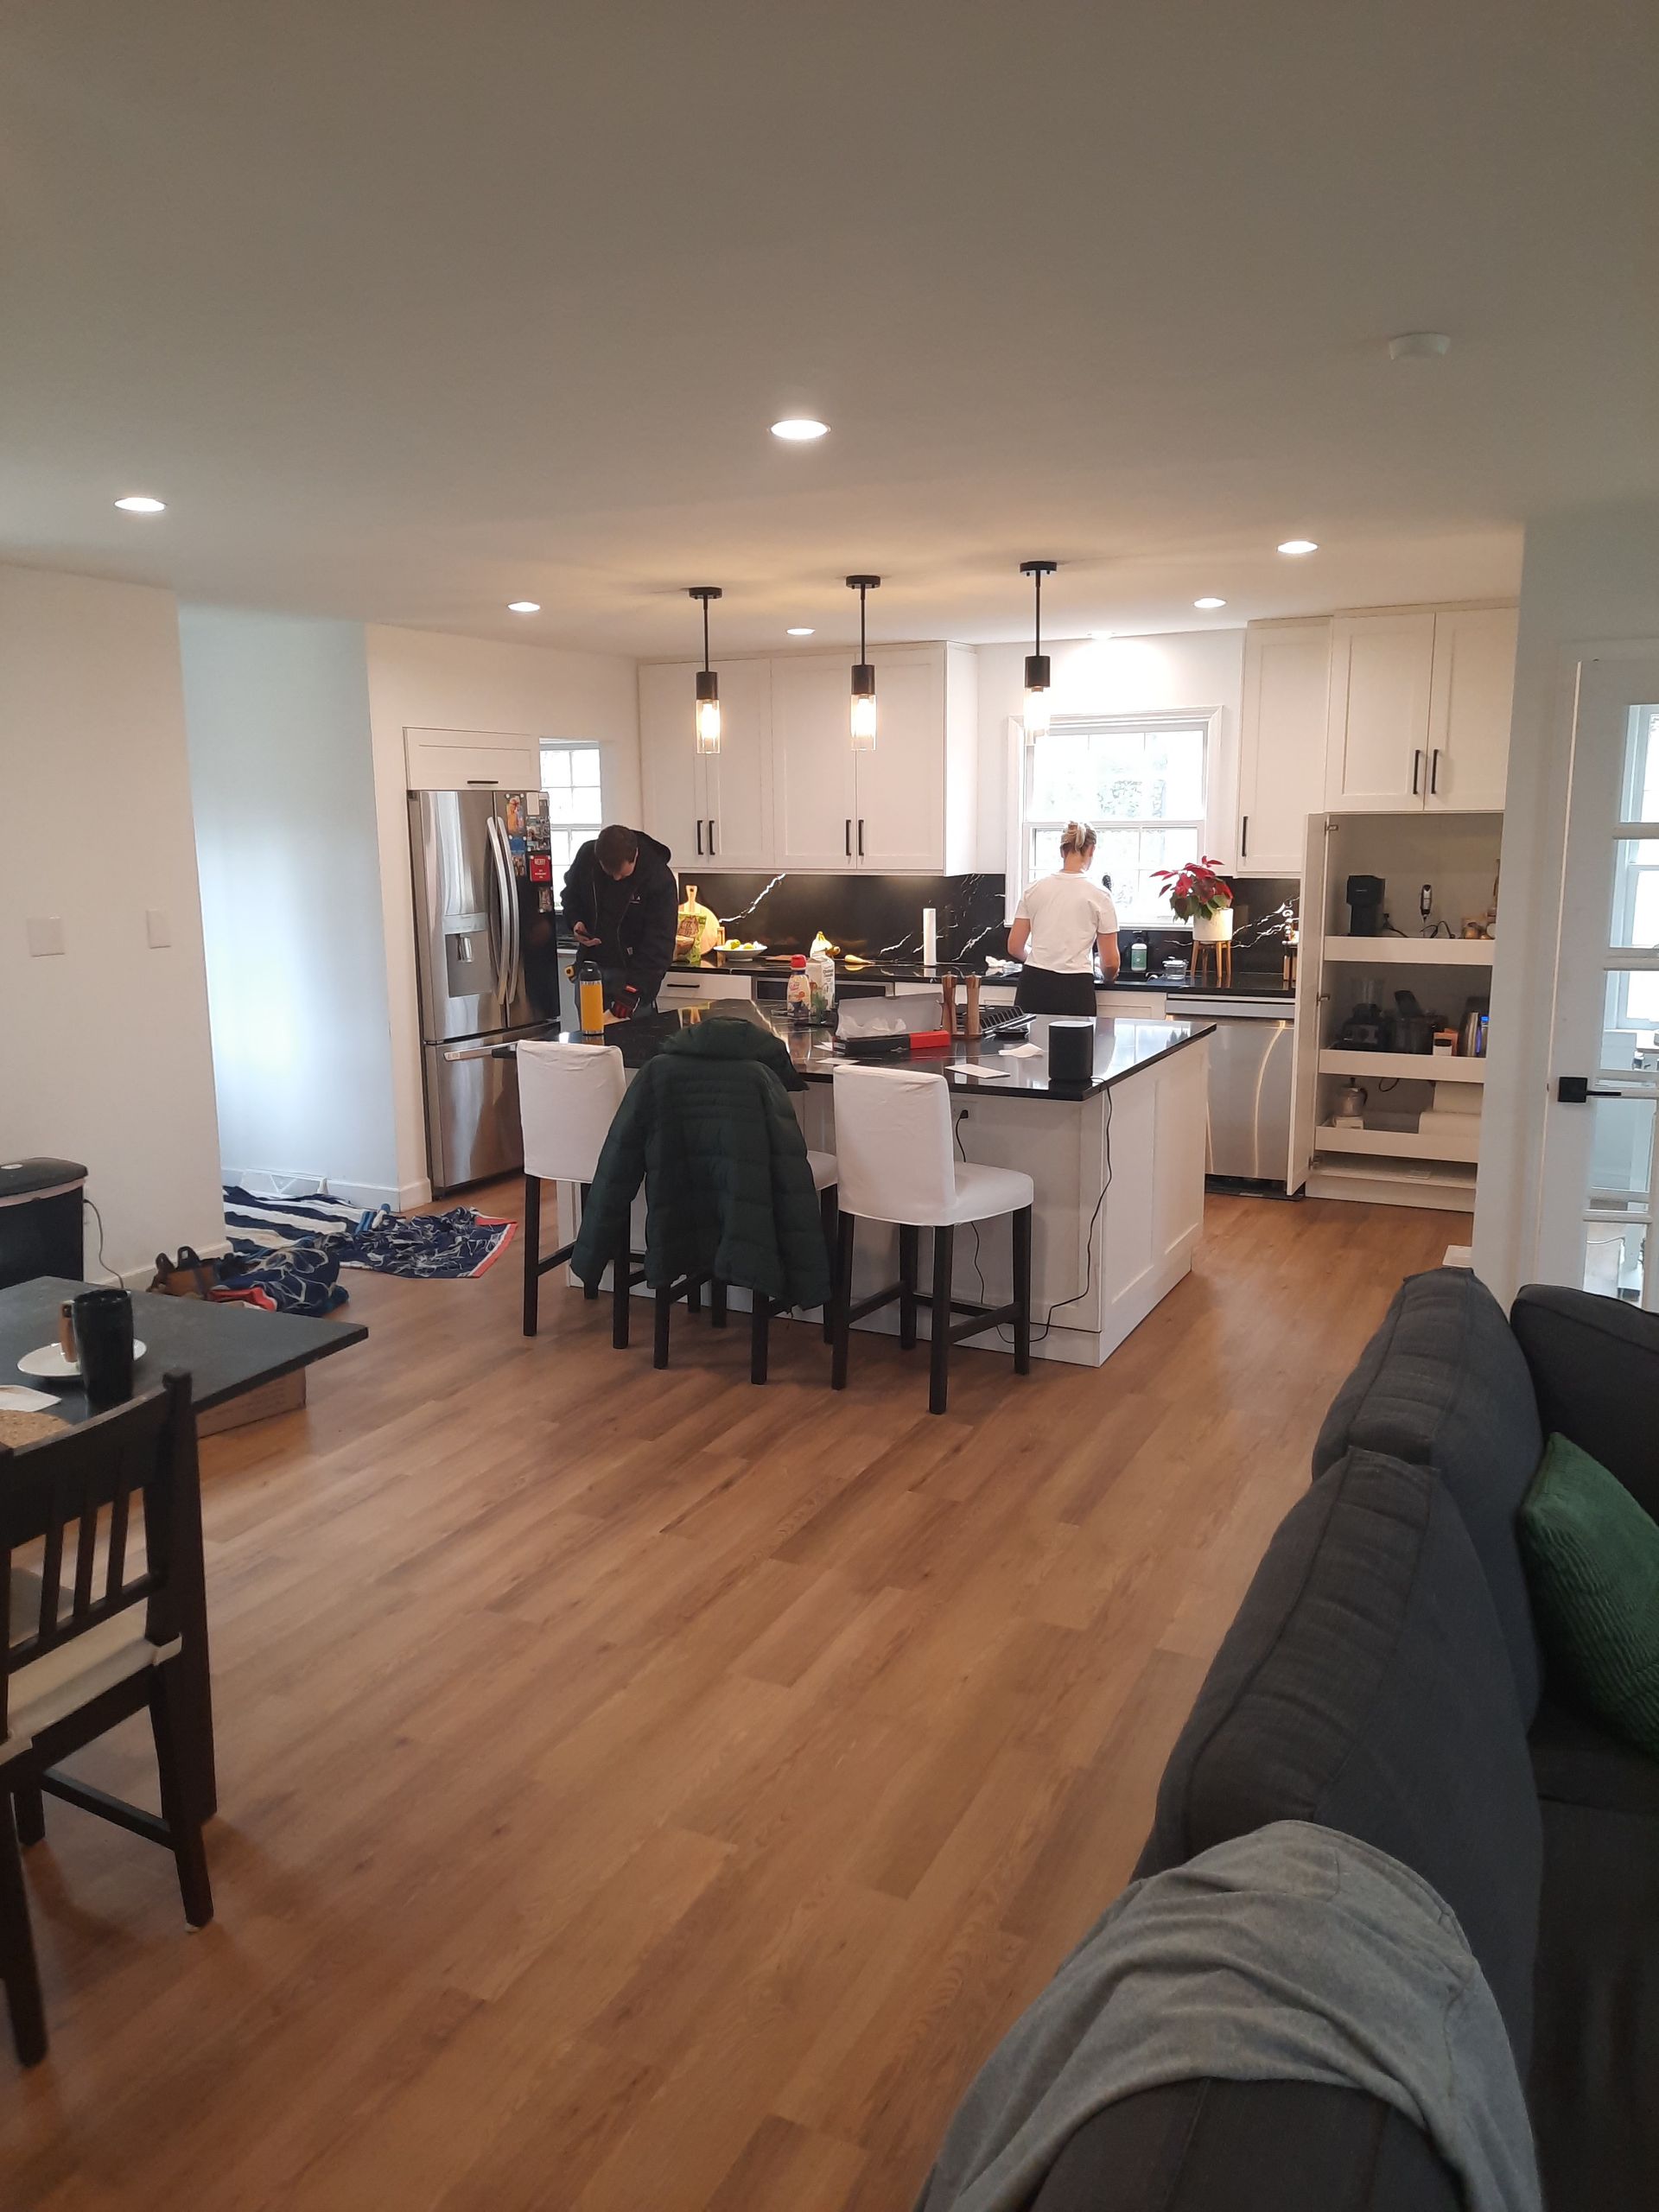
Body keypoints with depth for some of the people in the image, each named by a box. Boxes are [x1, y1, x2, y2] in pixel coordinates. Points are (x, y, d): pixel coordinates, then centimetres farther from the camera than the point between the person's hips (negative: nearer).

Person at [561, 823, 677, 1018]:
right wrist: (575, 921, -7)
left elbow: (658, 942, -23)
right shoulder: (586, 855, -8)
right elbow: (570, 894, 14)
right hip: (590, 964, 4)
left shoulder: (660, 878, -20)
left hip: (633, 969, -4)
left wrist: (636, 988, -32)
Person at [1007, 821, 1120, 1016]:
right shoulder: (1099, 896, -2)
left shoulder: (1034, 890, 5)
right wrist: (1108, 977, 22)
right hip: (1075, 990, -3)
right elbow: (1110, 963, -1)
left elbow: (1014, 948, 7)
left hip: (1033, 986, 3)